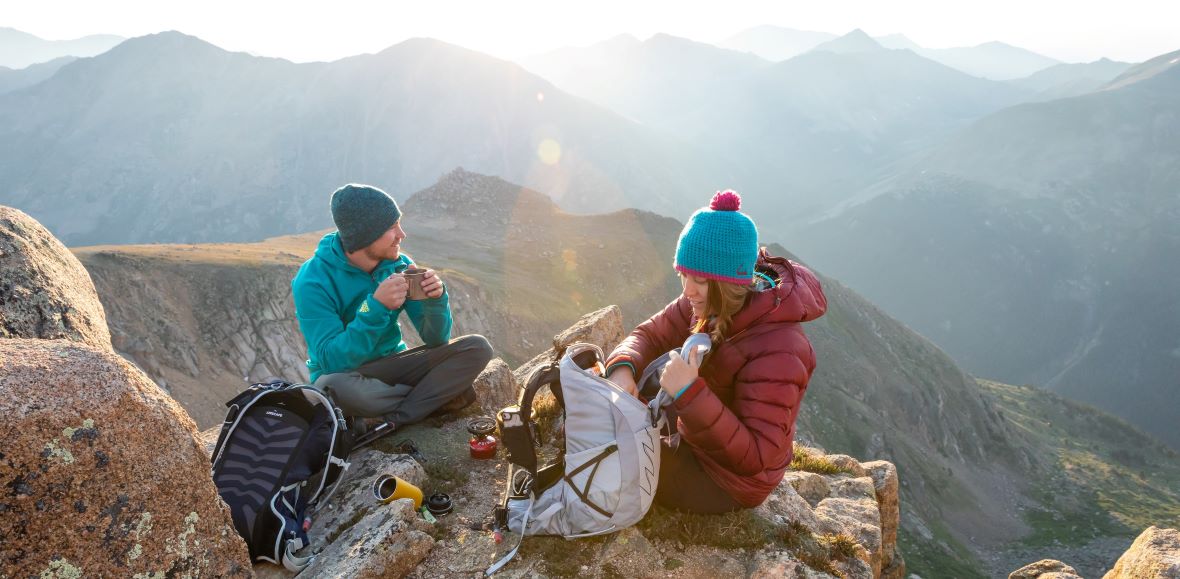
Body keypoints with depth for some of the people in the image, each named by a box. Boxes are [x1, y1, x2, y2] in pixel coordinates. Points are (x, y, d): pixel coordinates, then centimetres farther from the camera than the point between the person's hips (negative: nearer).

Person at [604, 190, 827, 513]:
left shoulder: (777, 352, -35)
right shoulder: (710, 302, -12)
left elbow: (754, 458, -33)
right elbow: (651, 335, -1)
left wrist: (690, 393, -44)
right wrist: (623, 368, -24)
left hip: (727, 481, -7)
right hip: (694, 440, 7)